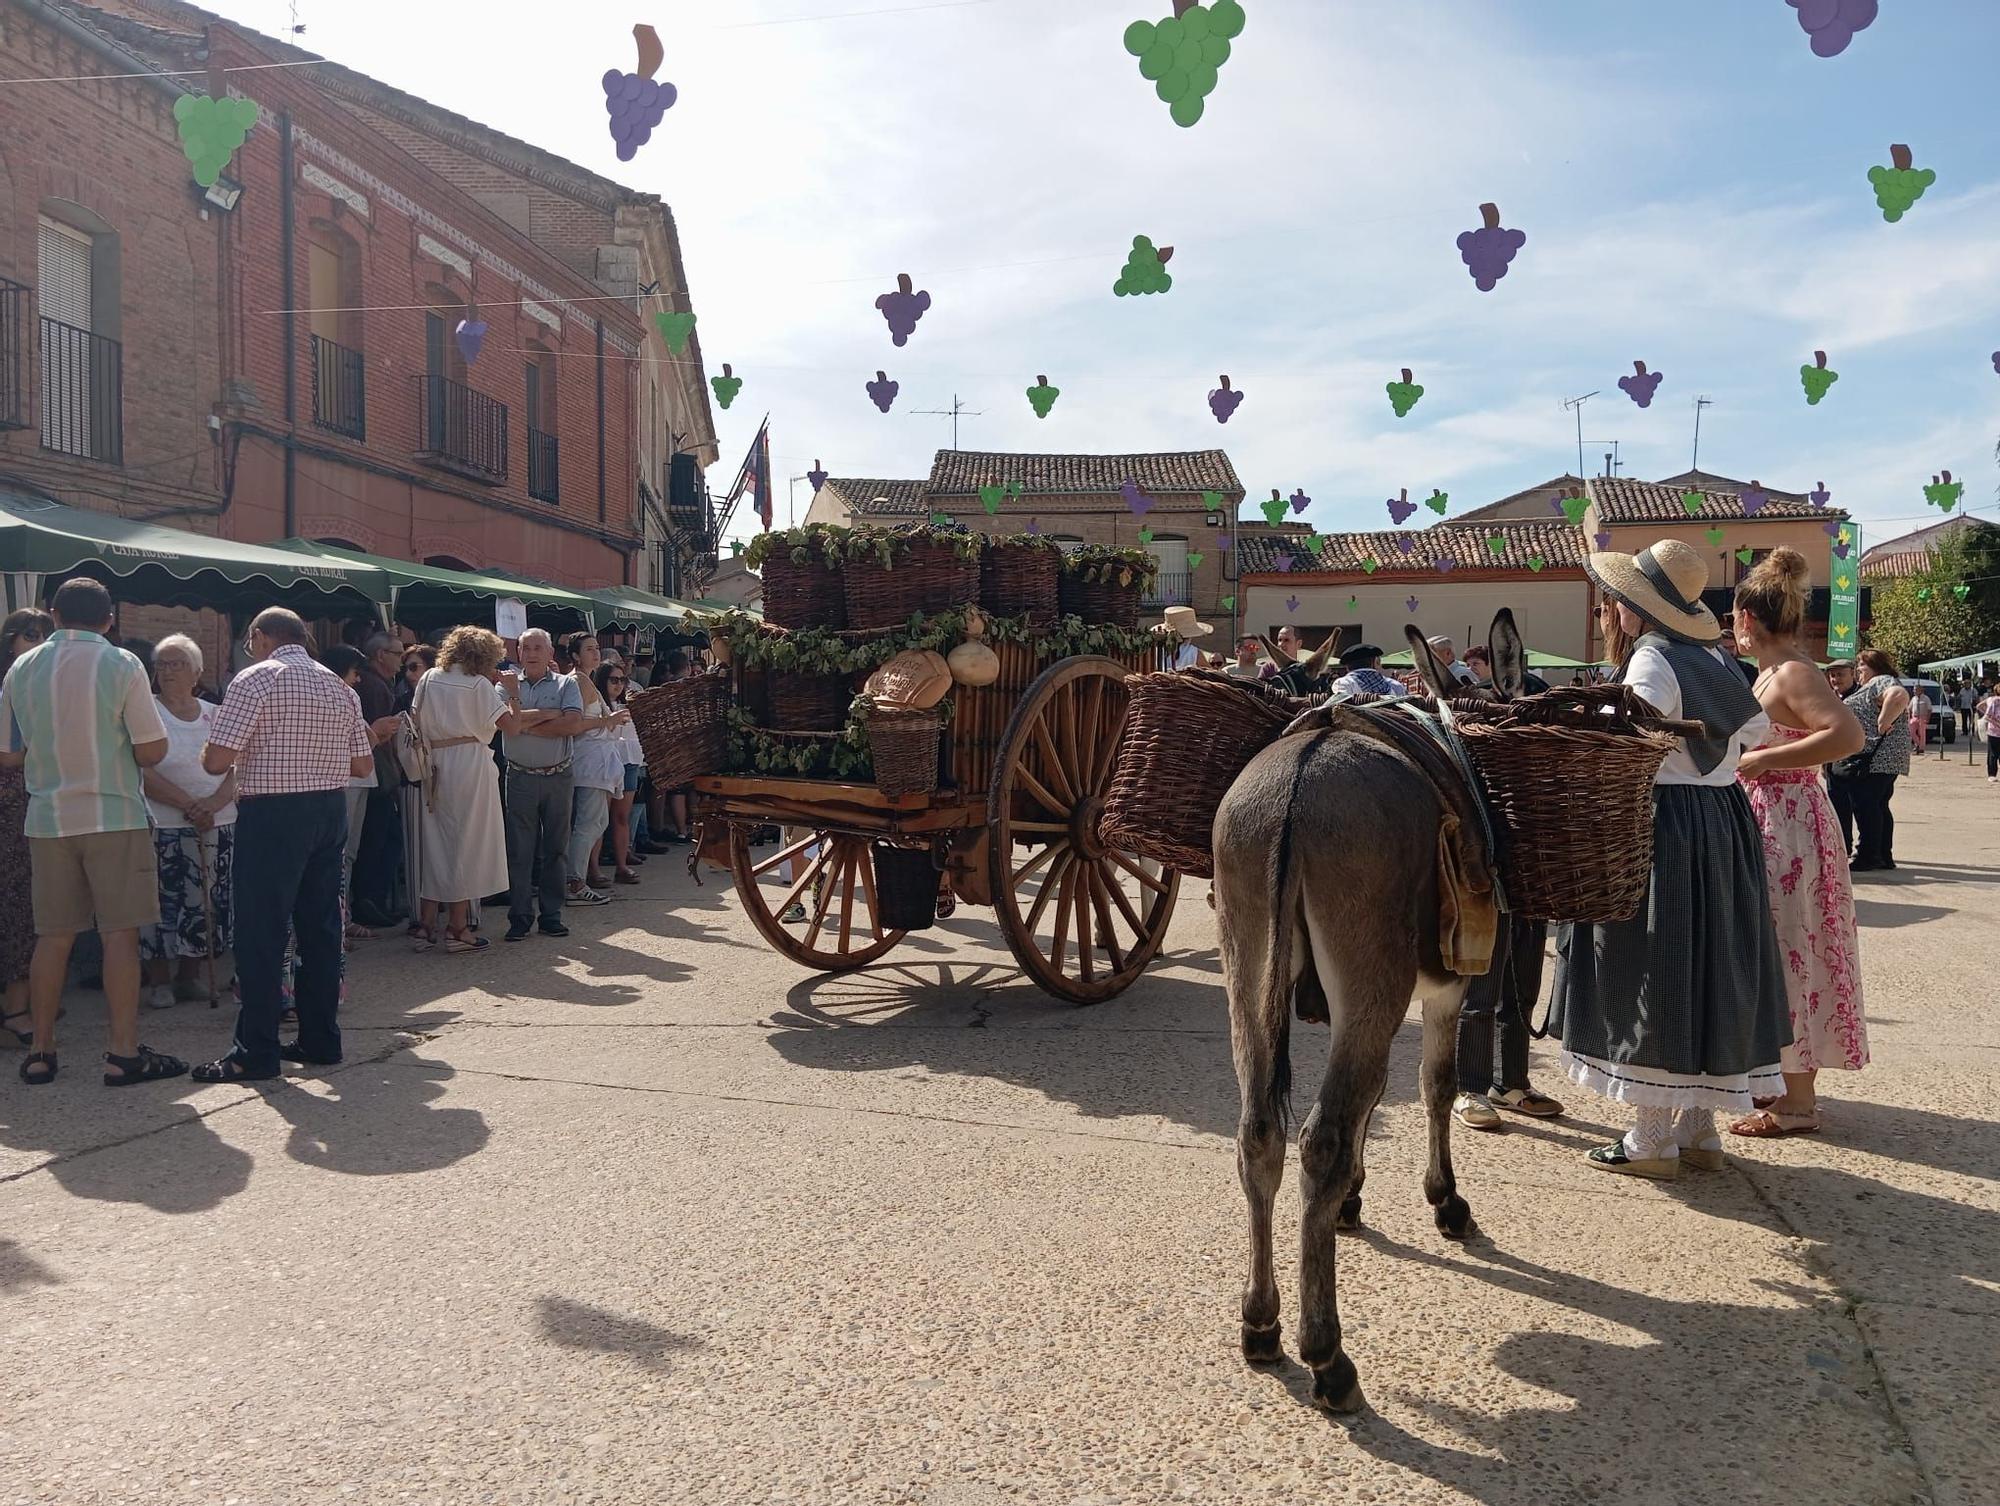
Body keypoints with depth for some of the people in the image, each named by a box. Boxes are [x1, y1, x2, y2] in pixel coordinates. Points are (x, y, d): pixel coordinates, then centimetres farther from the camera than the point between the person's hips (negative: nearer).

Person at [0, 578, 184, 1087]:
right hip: (114, 817, -4)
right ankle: (124, 1053, 1)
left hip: (48, 820, 4)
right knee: (119, 934, -1)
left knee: (53, 936, 11)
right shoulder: (120, 665, -7)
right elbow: (152, 750, -10)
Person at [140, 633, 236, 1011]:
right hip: (165, 827, -4)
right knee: (166, 903, -4)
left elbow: (237, 768, 5)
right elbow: (144, 773, -10)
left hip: (219, 825, 4)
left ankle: (190, 975, 17)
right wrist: (189, 804, -16)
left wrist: (214, 802, -12)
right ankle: (159, 980, 7)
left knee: (208, 903, 5)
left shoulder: (215, 715, 11)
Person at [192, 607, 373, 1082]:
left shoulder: (255, 679, -8)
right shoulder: (339, 687, 11)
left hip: (273, 812, -6)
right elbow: (363, 765, 12)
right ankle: (320, 1039, 17)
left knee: (261, 931, -2)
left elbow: (216, 761, -14)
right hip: (330, 810, 7)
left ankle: (256, 1052, 0)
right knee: (320, 926, 11)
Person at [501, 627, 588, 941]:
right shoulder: (507, 686, 6)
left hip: (558, 777, 0)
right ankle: (520, 918, 6)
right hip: (520, 777, 0)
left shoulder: (566, 685, 3)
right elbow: (509, 726, -9)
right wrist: (513, 693, -17)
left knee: (555, 848, 6)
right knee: (519, 850, 0)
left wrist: (527, 726, -11)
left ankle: (551, 915, 14)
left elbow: (574, 725, -14)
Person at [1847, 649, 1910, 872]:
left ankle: (1867, 857, -7)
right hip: (1883, 759, 11)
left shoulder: (1882, 681, -11)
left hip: (1877, 758, -11)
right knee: (1879, 806, 13)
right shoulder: (1874, 685, 23)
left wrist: (1883, 722, -26)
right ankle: (1884, 857, 17)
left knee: (1865, 804, -9)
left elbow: (1900, 696, -32)